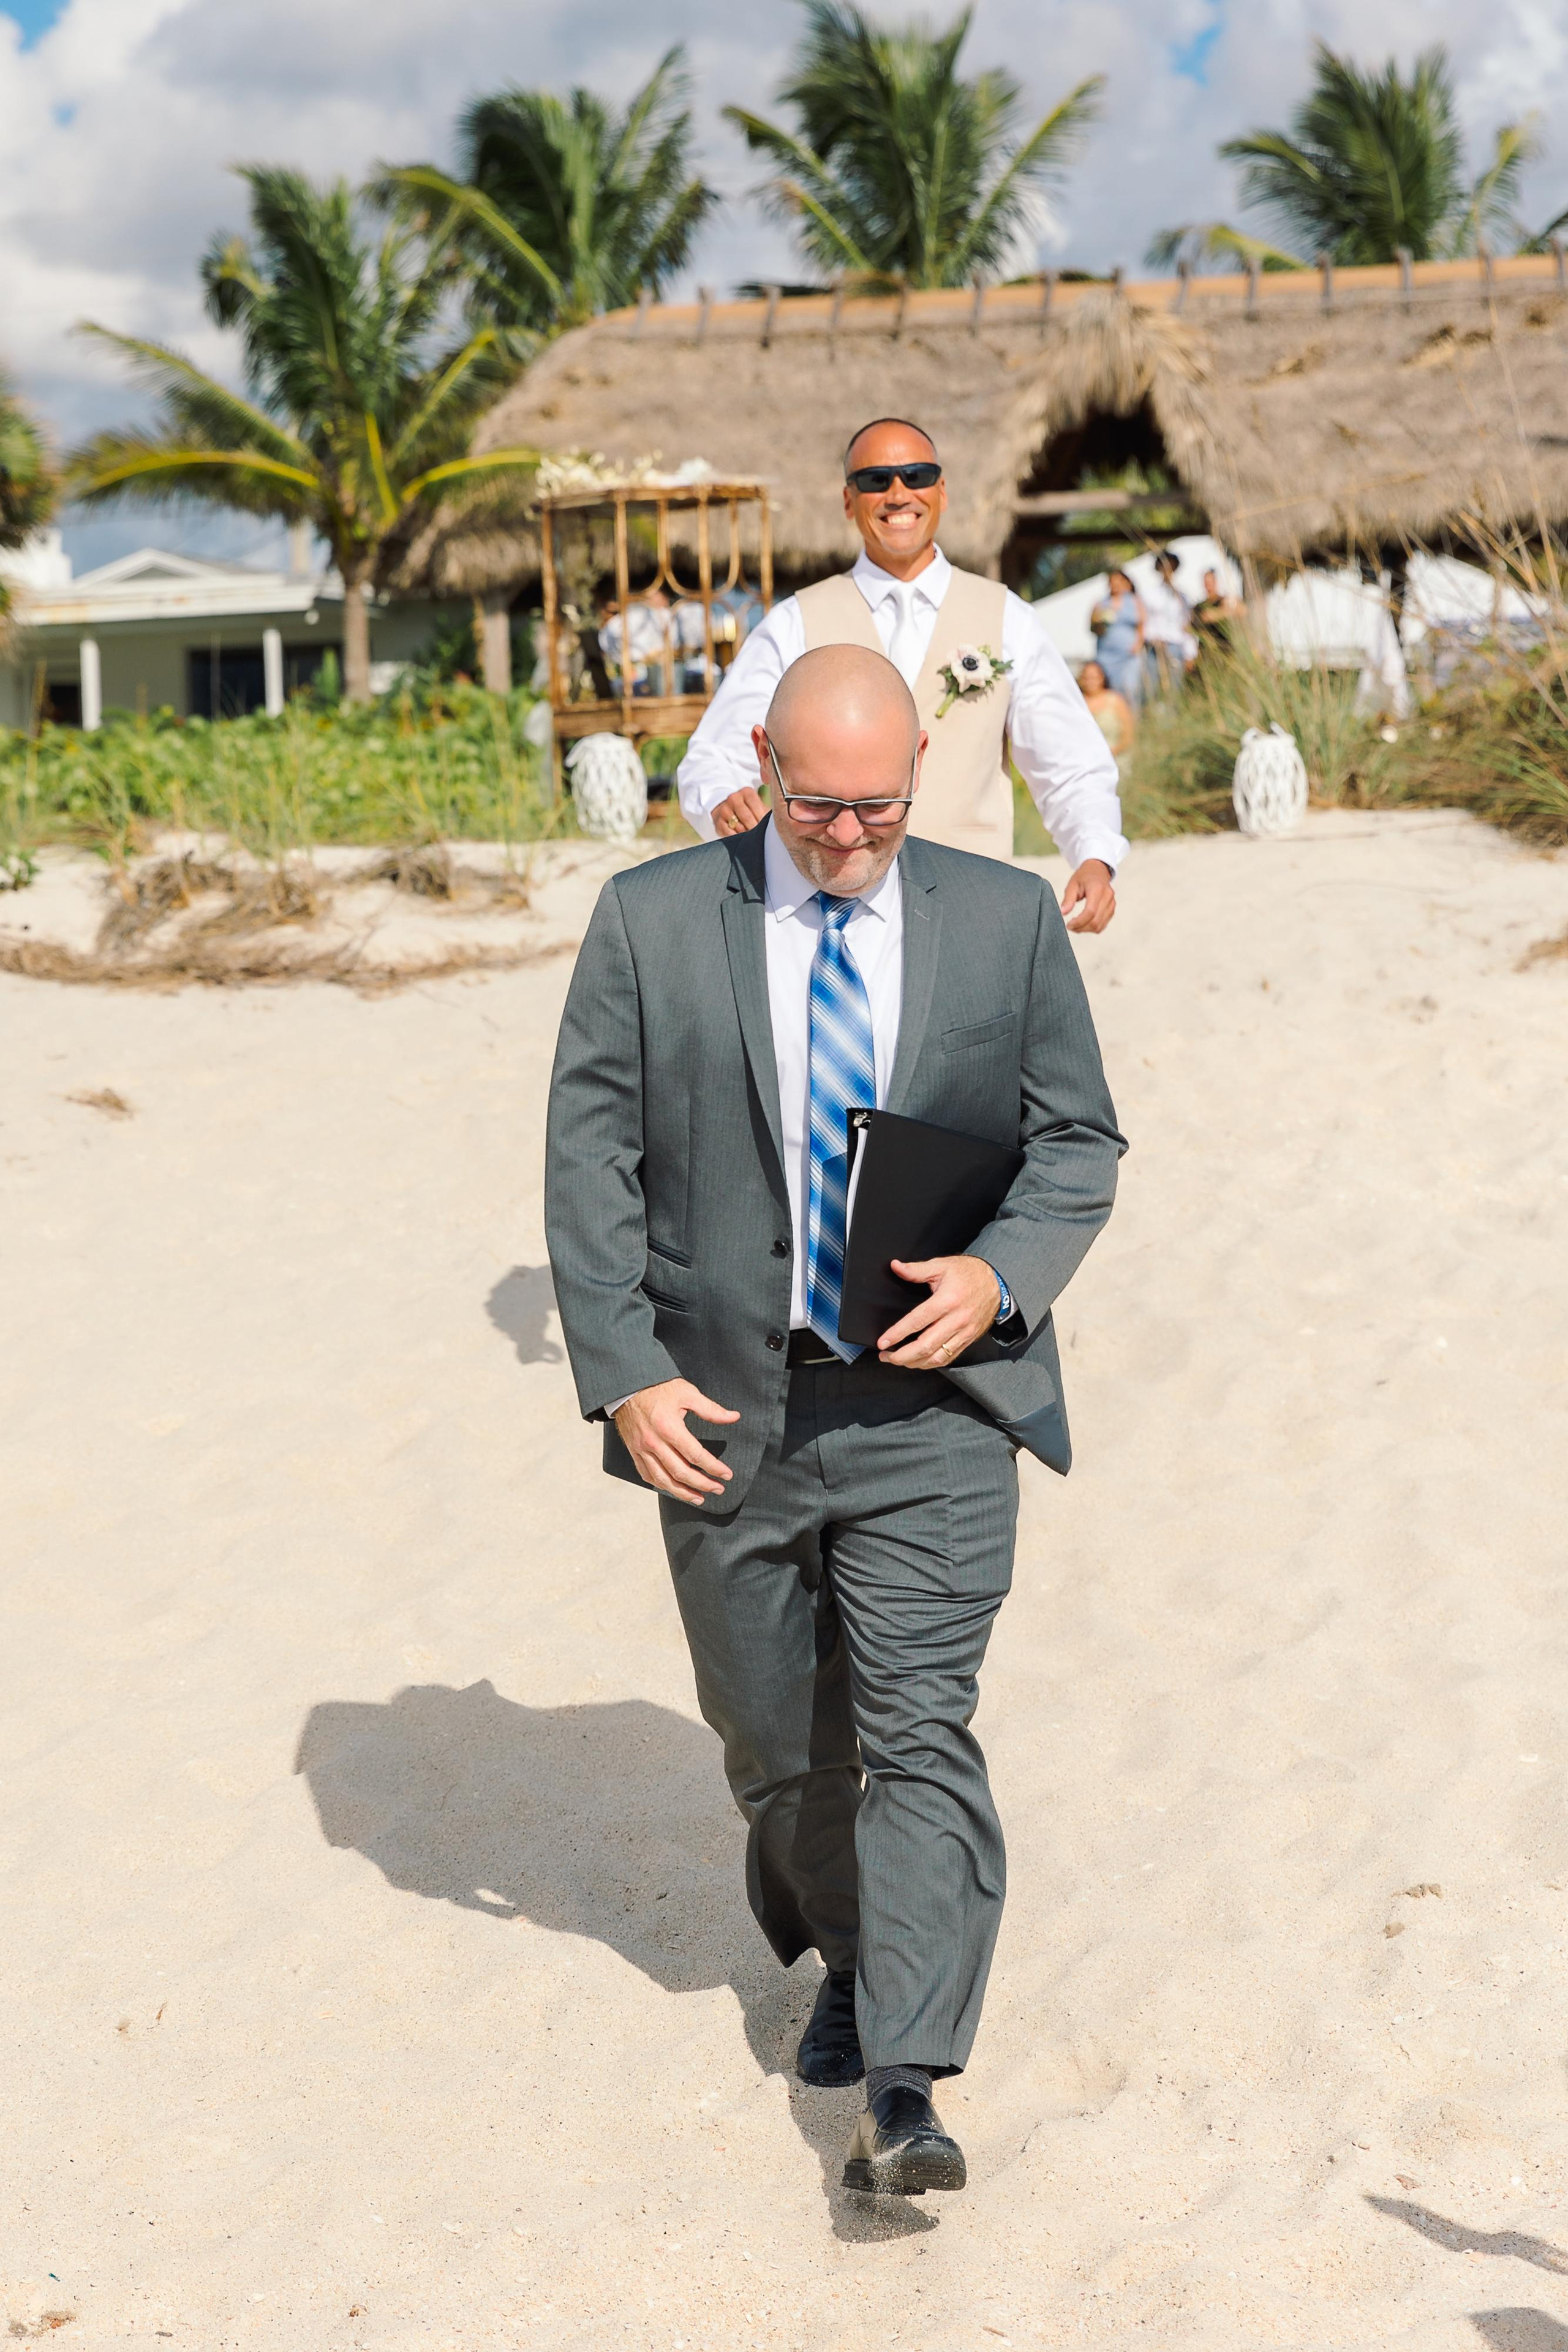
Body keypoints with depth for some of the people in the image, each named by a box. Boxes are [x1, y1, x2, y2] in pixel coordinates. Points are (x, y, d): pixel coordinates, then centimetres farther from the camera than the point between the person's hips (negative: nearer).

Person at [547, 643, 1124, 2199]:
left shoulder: (1007, 920, 2)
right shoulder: (651, 921, -1)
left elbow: (1079, 1140, 6)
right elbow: (591, 1159, -1)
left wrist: (1001, 1273, -13)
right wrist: (625, 1372, -10)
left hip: (931, 1396, -1)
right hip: (723, 1407, 1)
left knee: (919, 1730, -10)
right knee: (773, 1738, 14)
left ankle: (902, 2088, -7)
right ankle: (845, 1958, 40)